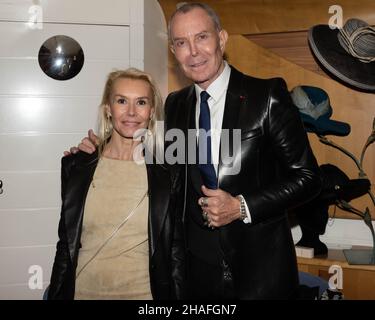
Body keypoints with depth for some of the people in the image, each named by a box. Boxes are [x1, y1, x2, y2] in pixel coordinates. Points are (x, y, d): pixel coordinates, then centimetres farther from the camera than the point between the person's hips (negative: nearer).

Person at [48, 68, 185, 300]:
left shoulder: (169, 173, -6)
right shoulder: (76, 166, -2)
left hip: (143, 292, -1)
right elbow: (66, 243, 4)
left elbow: (176, 250, -1)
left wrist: (175, 295, -4)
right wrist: (56, 295, 2)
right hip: (83, 291, 2)